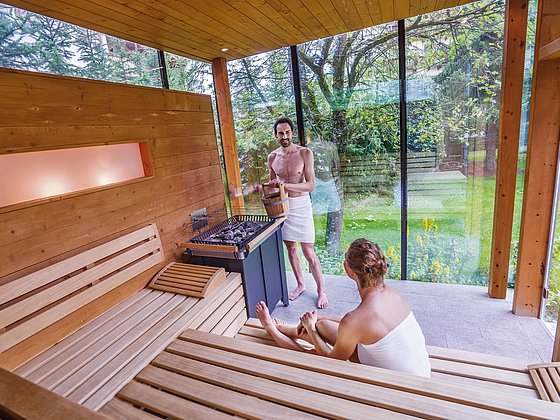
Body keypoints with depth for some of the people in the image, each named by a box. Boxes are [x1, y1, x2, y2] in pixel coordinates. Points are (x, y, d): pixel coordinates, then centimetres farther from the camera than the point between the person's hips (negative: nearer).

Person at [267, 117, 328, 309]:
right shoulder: (272, 158, 5)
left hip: (301, 205, -4)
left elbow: (310, 185, -13)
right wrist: (271, 187, -6)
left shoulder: (305, 153, -8)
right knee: (290, 248, 14)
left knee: (308, 251, -3)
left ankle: (321, 290, 16)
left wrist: (286, 185, -23)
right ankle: (300, 284, 33)